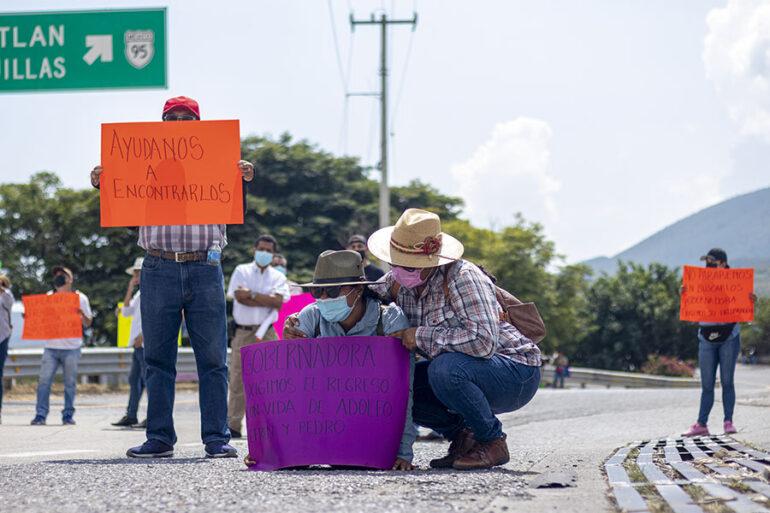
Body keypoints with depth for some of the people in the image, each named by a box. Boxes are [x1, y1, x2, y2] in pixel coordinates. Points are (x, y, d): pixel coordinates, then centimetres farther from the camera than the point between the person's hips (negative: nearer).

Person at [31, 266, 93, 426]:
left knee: (70, 383, 1)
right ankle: (40, 415, -5)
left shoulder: (80, 298, 7)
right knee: (44, 381, -7)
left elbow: (88, 323, 7)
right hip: (51, 347, 2)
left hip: (71, 348, -2)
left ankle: (68, 415, 9)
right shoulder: (49, 297, 13)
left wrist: (82, 314, -14)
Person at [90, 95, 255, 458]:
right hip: (159, 269, 1)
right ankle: (159, 438, 7)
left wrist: (245, 180, -13)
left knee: (212, 358, -2)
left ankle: (217, 438, -1)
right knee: (158, 358, 3)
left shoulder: (216, 162, 12)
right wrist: (102, 184, -8)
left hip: (205, 269, -1)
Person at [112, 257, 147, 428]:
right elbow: (126, 312, 18)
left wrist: (143, 336, -18)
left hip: (147, 343, -10)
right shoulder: (139, 294, 22)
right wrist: (130, 290, 10)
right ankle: (131, 416, 13)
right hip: (139, 344, 10)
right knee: (134, 379, 10)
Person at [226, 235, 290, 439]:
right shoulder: (241, 271, 10)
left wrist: (251, 294, -8)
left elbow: (278, 301, -6)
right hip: (243, 332, -1)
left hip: (267, 332, 1)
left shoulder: (278, 277, 12)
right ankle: (233, 426, -1)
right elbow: (239, 296, -5)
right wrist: (266, 300, -6)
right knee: (238, 379, -3)